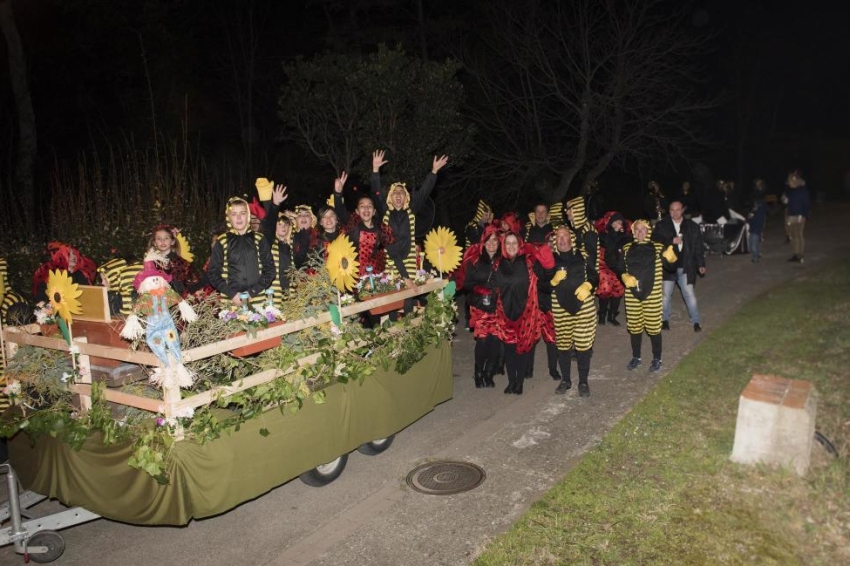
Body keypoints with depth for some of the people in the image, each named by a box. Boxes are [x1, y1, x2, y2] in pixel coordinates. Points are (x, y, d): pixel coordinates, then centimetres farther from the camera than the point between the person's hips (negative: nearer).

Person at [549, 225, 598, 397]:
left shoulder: (581, 256, 4)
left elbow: (595, 276, 9)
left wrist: (587, 286, -9)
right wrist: (554, 281, -17)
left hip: (584, 306, 0)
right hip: (560, 308, 0)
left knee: (584, 344, 1)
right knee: (563, 345, 7)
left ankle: (583, 382, 16)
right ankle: (565, 380, 25)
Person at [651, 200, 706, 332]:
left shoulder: (692, 226, 2)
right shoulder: (661, 226, -1)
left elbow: (698, 247, 5)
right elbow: (655, 241, -10)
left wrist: (701, 264, 3)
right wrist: (671, 241, -22)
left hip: (685, 267, 0)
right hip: (667, 267, 0)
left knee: (690, 295, 2)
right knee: (665, 295, 9)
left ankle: (695, 321, 15)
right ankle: (665, 319, 27)